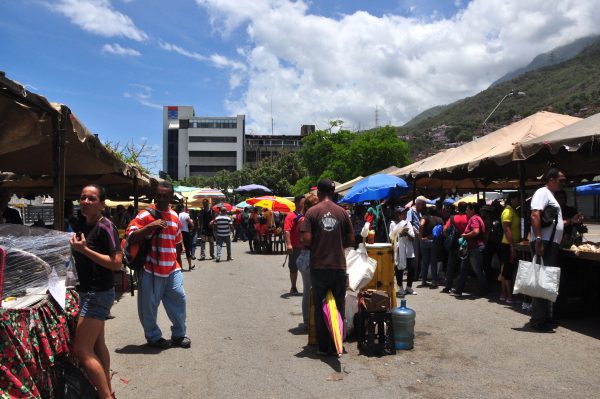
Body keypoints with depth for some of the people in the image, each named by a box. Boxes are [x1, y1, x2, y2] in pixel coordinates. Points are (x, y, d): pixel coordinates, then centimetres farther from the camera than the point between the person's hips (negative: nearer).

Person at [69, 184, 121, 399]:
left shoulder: (105, 227, -17)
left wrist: (84, 249, -25)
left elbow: (116, 263, -23)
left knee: (82, 350, -9)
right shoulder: (83, 226, 9)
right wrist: (75, 247, 4)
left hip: (98, 293, -10)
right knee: (97, 344, 18)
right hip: (87, 292, 10)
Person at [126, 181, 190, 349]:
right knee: (149, 305, 4)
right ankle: (153, 337, 23)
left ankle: (178, 334, 22)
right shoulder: (145, 215, -7)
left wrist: (178, 265, 21)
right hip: (151, 270, -5)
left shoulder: (174, 216, 12)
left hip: (172, 269, 5)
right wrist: (151, 226, -24)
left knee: (178, 298, 6)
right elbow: (130, 237, -14)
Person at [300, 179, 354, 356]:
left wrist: (316, 245, 9)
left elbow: (306, 239, -12)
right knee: (338, 307, 12)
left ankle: (323, 347, 13)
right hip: (339, 266, 2)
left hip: (318, 267, -1)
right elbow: (351, 240, 4)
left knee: (320, 308, 8)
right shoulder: (342, 212, 2)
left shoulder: (312, 212, -5)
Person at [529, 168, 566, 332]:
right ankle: (539, 320, -5)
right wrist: (538, 240, -29)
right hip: (543, 244, -10)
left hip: (552, 244, 10)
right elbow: (535, 216, -21)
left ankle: (544, 317, 21)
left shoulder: (551, 196, 24)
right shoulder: (542, 192, -8)